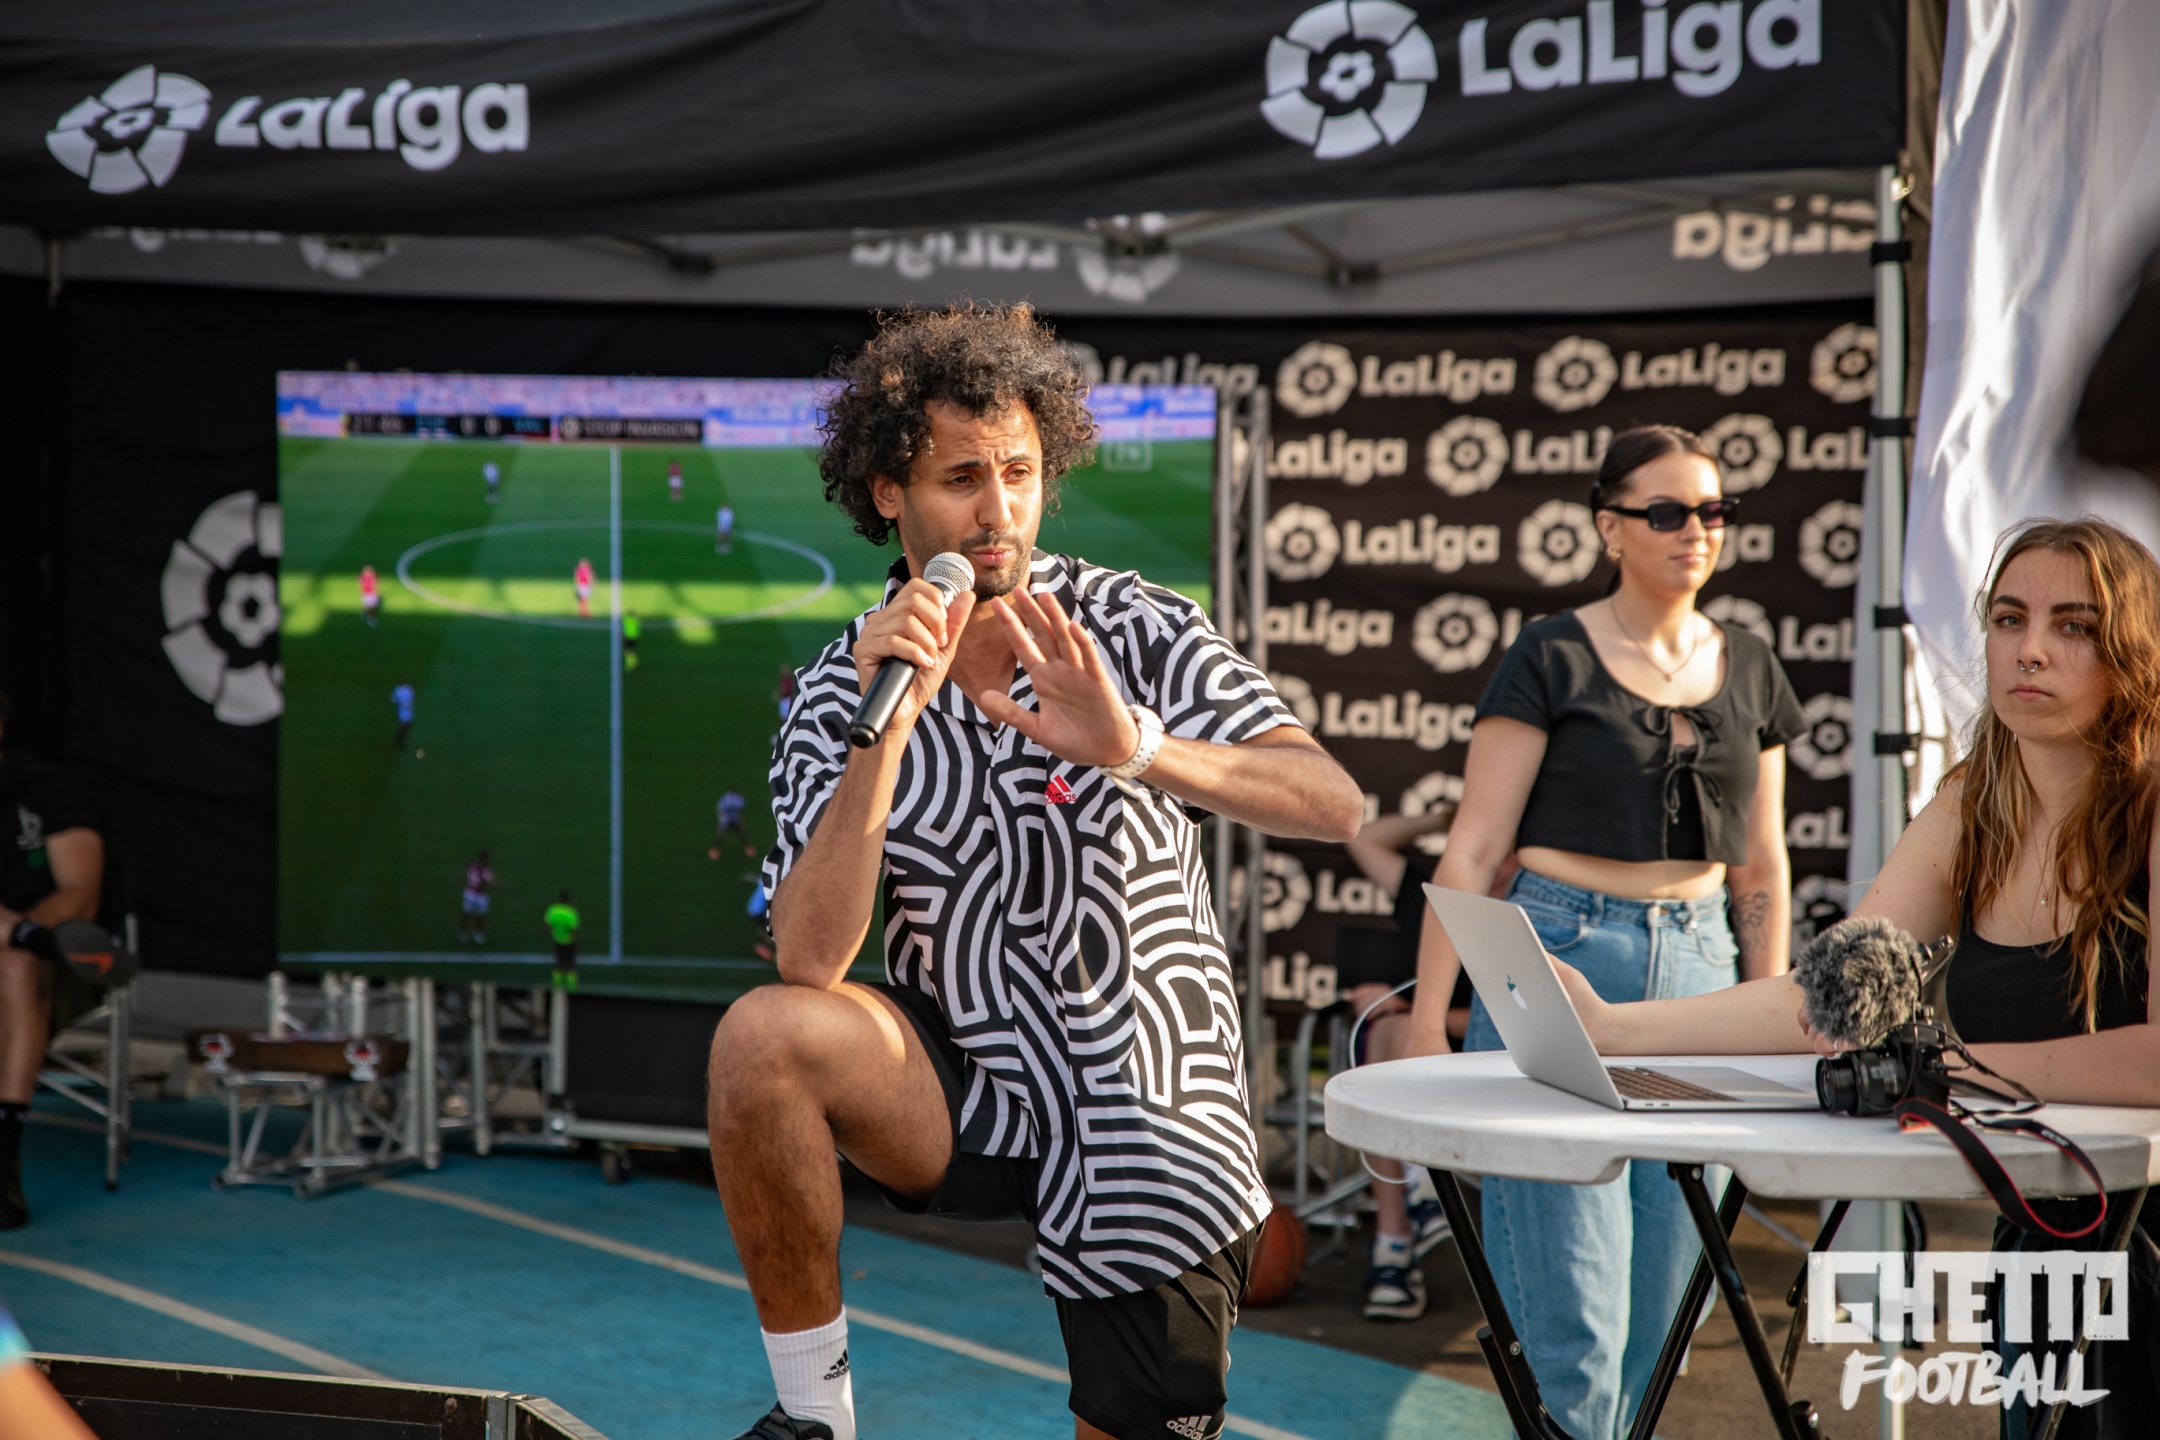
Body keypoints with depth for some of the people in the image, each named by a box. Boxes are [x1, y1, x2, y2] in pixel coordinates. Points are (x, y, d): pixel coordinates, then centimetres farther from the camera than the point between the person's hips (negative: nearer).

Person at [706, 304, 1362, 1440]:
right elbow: (807, 964, -18)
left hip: (1154, 1122, 0)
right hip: (969, 1091, 1)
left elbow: (1333, 804, -21)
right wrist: (886, 728, -28)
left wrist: (1134, 749, -38)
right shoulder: (839, 692, -4)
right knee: (762, 1037, -27)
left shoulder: (1128, 630, -8)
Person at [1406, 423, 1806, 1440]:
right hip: (1557, 964, -5)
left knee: (1659, 1305, 6)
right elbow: (1473, 851, -3)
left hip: (1699, 972, 5)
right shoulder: (1553, 660, -1)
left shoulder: (1748, 671, 13)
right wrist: (1426, 1023, -8)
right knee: (1571, 1324, -9)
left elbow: (1761, 870, 18)